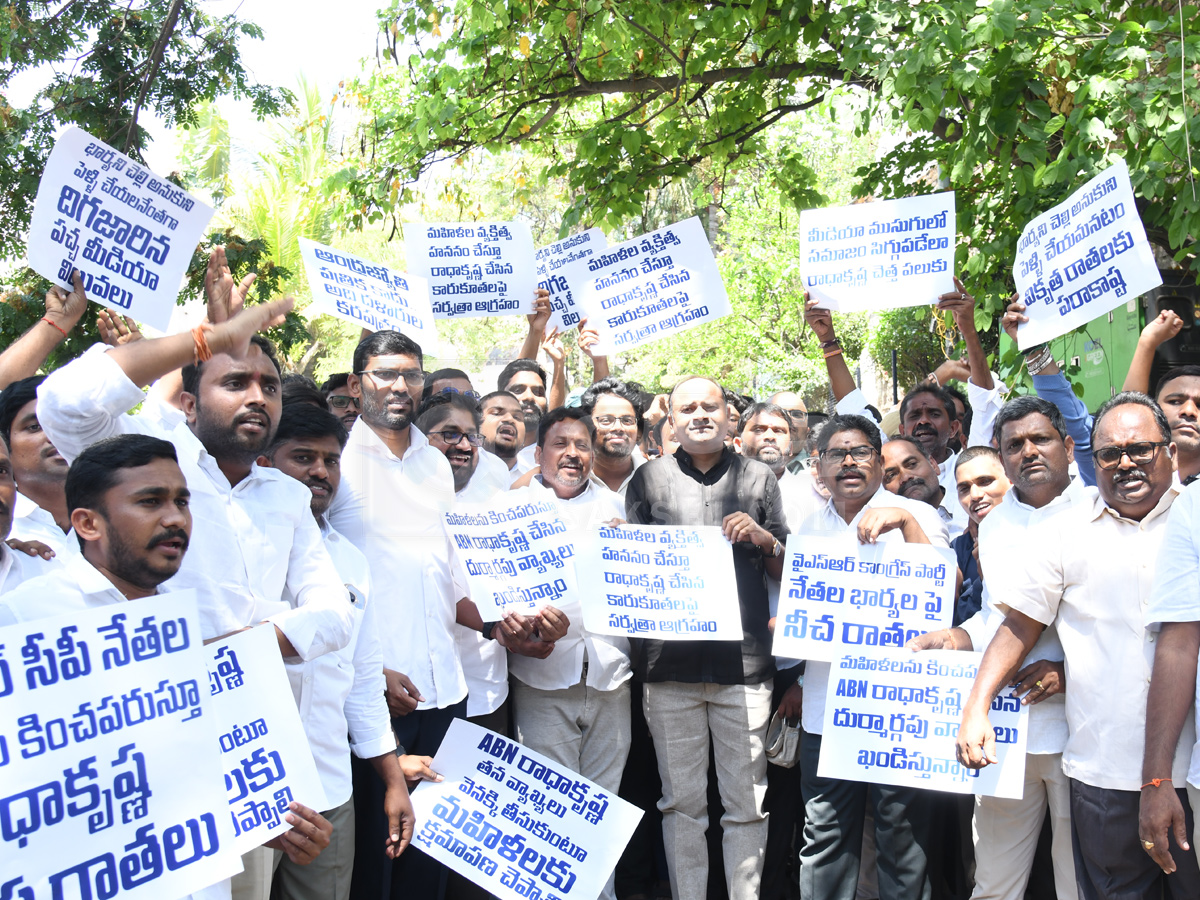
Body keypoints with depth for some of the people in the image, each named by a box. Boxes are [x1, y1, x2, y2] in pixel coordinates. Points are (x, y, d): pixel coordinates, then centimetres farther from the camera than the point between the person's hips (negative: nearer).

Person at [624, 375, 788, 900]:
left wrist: (764, 539, -7)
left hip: (744, 659, 0)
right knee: (682, 803, 7)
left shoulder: (758, 479, 11)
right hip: (669, 659, 0)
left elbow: (787, 571, 13)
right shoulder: (649, 479, 11)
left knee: (746, 803, 3)